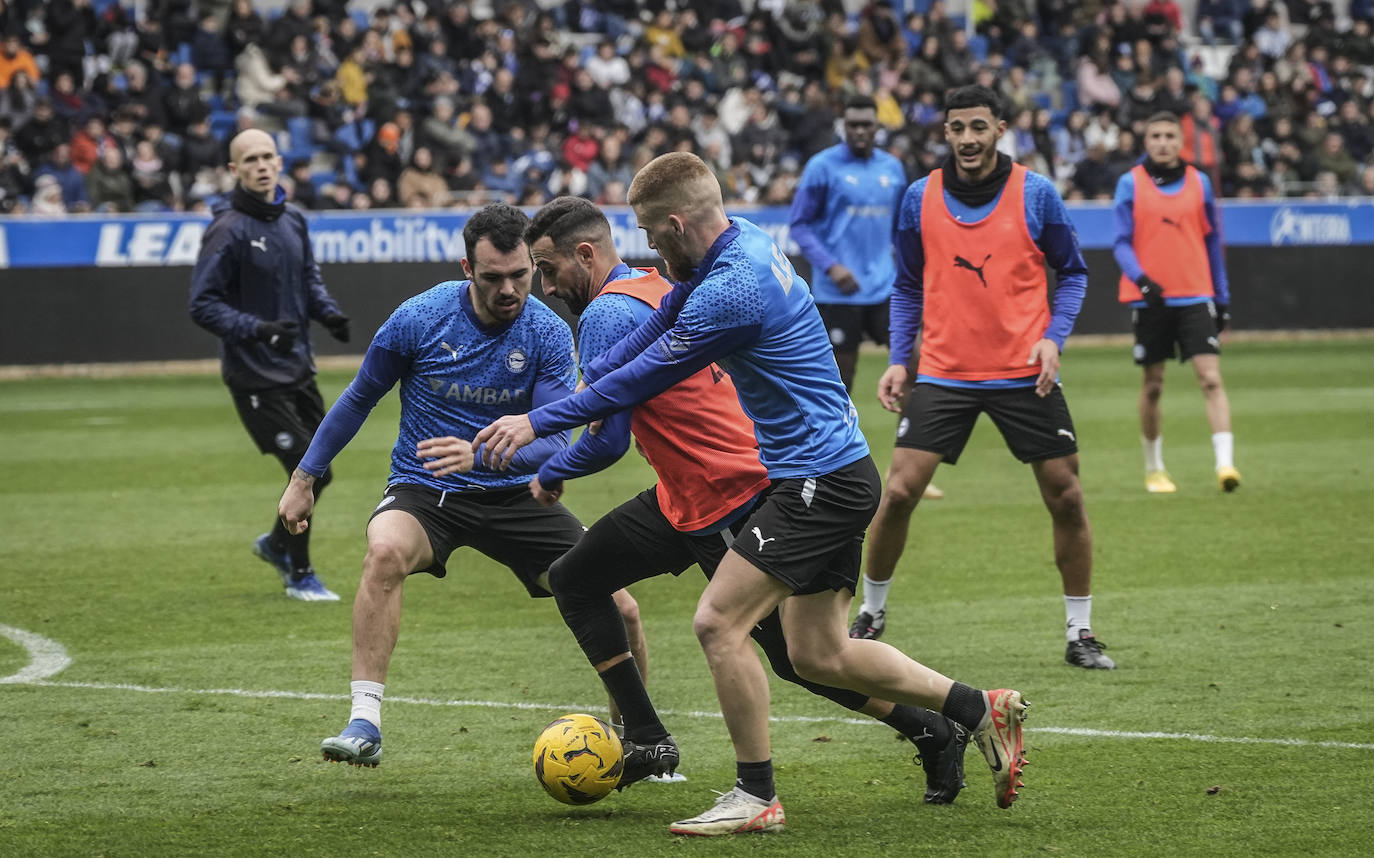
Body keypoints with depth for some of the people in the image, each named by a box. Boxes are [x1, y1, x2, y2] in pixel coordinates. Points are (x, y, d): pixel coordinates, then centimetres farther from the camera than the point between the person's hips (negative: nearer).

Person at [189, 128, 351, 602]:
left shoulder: (293, 220, 6)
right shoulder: (228, 230, -16)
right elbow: (203, 305, -18)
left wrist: (328, 312, 1)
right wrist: (258, 329, -29)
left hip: (297, 367, 7)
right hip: (255, 377, -7)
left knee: (318, 470, 12)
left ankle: (277, 544, 40)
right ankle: (300, 575, 10)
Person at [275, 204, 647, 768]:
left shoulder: (549, 334, -10)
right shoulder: (420, 319, -13)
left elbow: (554, 441, -18)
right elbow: (358, 399, 4)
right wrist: (304, 478, 8)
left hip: (513, 490, 2)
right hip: (424, 490, -2)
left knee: (619, 611, -8)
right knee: (386, 552, -37)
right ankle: (364, 725, -33)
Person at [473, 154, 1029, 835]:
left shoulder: (732, 289, -23)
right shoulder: (741, 242, 7)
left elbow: (646, 377, -17)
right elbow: (663, 319, 20)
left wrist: (538, 422, -9)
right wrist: (589, 379, 9)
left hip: (819, 482, -10)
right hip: (837, 476, 10)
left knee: (718, 622, -12)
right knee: (818, 655, 14)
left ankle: (756, 797, -4)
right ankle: (982, 712, 20)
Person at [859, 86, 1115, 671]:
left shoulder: (1035, 194, -3)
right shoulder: (920, 198, 2)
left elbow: (1072, 272, 6)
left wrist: (1053, 337, -8)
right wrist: (898, 359, 3)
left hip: (1025, 375, 0)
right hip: (942, 375, 1)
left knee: (1066, 497, -1)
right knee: (898, 492, -9)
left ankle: (1080, 634, 12)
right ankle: (870, 615, 12)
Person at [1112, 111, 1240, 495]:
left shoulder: (1199, 182, 7)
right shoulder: (1131, 184, 1)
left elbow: (1212, 243, 13)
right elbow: (1122, 243, -2)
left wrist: (1222, 297, 13)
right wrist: (1141, 279, -20)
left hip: (1195, 297, 1)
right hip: (1150, 300, -1)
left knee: (1211, 379, -13)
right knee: (1152, 386, 7)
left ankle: (1225, 463, -19)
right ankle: (1154, 469, 23)